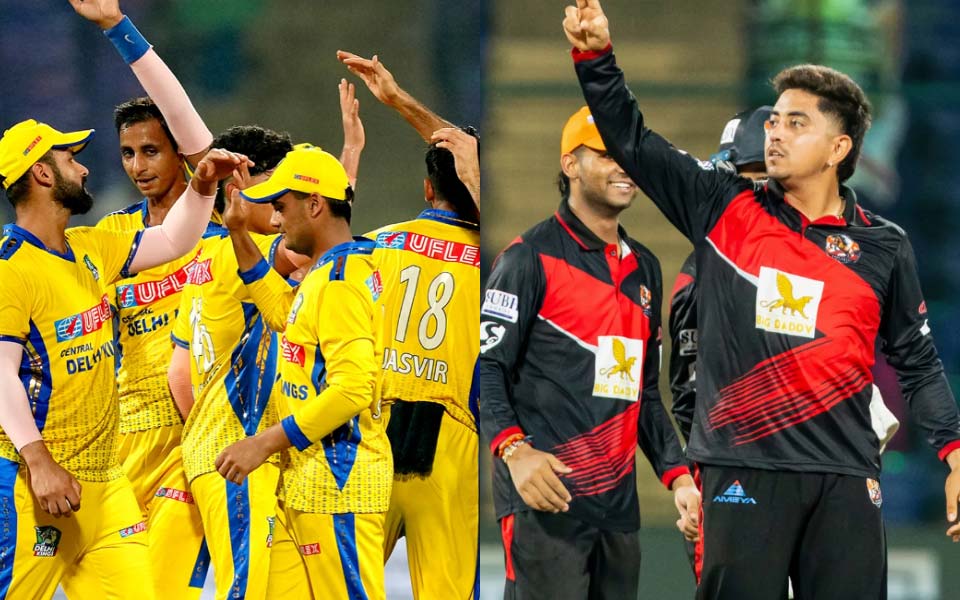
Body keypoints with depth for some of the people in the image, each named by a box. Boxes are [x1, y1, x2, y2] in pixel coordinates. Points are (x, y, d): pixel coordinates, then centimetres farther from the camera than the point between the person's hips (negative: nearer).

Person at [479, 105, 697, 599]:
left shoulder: (644, 268, 20)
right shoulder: (532, 257, -3)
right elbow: (486, 366, -11)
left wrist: (676, 474, 16)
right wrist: (513, 449, -25)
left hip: (618, 502, 7)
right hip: (546, 499, -7)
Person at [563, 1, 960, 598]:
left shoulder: (883, 247, 8)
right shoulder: (725, 209, 6)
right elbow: (632, 141, 5)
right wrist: (596, 55, -7)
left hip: (845, 480, 1)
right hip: (743, 470, -1)